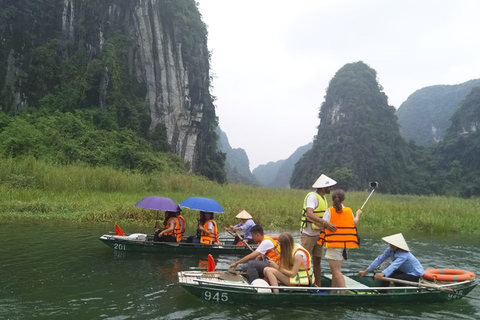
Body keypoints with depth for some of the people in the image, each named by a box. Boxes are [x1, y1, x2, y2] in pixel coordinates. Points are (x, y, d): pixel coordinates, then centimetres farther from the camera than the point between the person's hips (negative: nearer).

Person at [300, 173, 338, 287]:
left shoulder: (323, 198, 11)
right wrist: (325, 223, -40)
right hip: (308, 234, -8)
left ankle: (318, 287, 18)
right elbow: (309, 214, -32)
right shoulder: (312, 196, -18)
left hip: (319, 234, 8)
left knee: (317, 261, 11)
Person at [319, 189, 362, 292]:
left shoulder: (329, 211, -9)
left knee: (336, 271, -5)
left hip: (334, 244, -6)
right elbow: (354, 223, 21)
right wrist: (358, 215, 40)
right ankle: (333, 292, 24)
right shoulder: (349, 211, 6)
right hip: (345, 244, 6)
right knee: (335, 270, 17)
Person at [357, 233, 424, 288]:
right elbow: (379, 259, -16)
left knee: (396, 278, -29)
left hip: (416, 275, -8)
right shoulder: (390, 250, -12)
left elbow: (394, 265, -51)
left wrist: (382, 274, -68)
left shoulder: (403, 255, -34)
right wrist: (365, 271, -23)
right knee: (386, 274, -11)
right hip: (404, 271, 8)